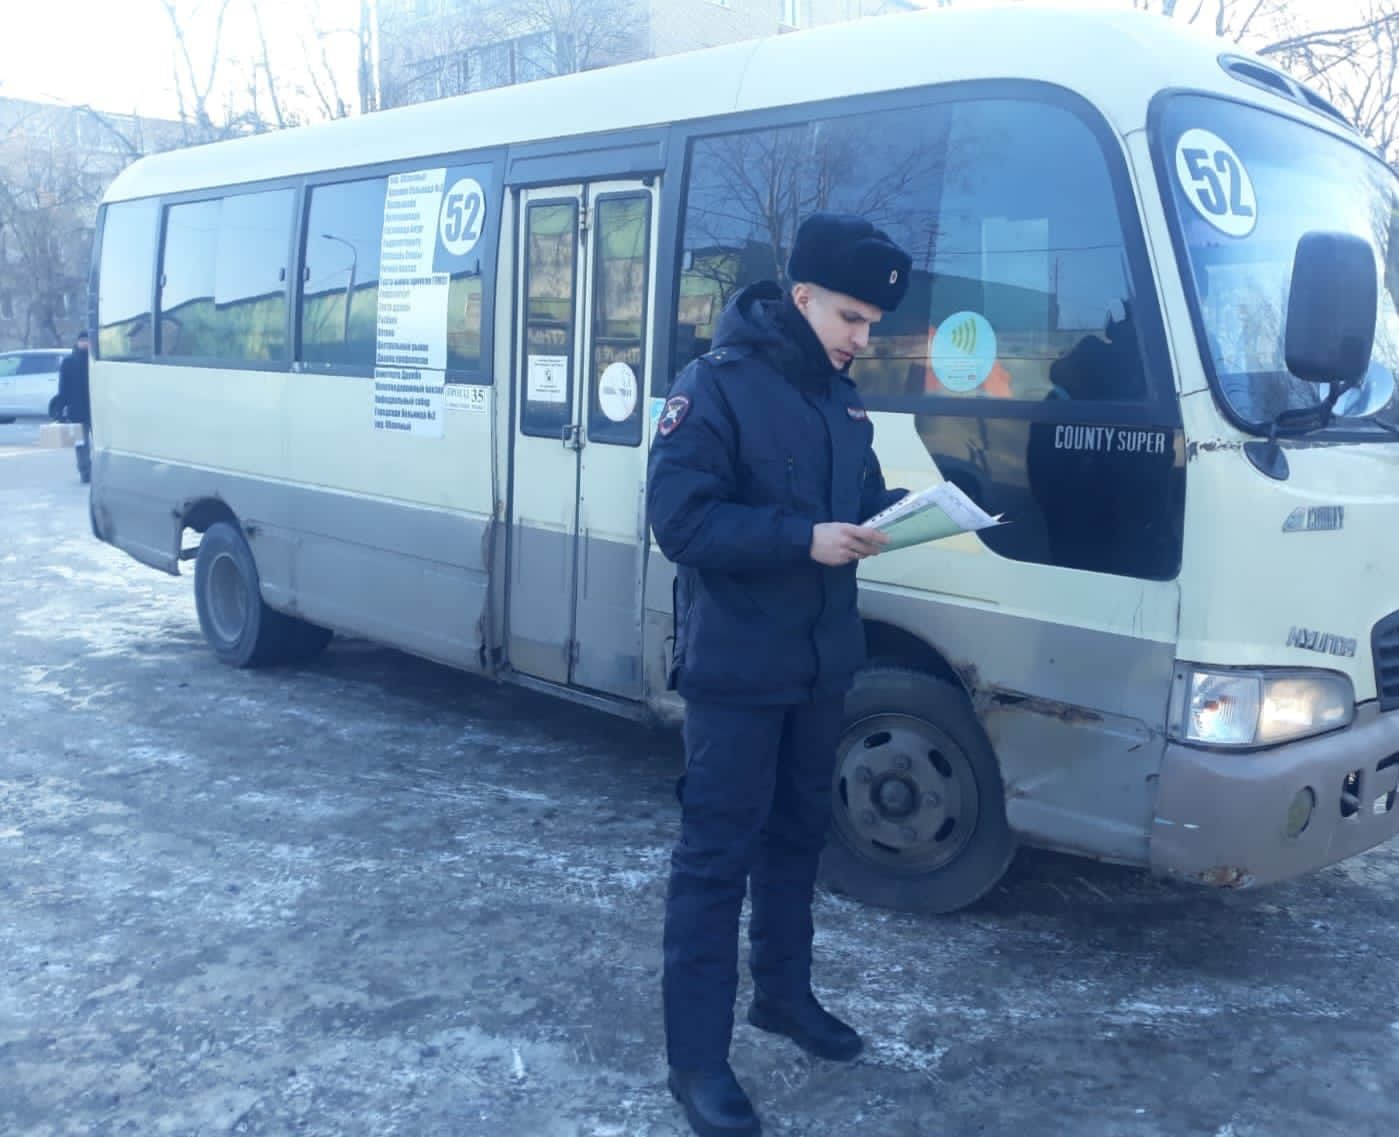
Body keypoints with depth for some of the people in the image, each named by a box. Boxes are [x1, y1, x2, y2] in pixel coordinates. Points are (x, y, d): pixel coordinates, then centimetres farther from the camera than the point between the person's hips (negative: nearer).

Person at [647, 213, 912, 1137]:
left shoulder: (841, 397, 11)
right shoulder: (717, 385, -13)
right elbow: (680, 518, -20)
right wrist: (804, 537, -27)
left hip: (821, 659, 8)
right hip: (736, 666, -7)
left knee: (798, 834, 19)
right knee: (716, 854, -2)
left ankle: (785, 993, 38)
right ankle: (697, 1057, 9)